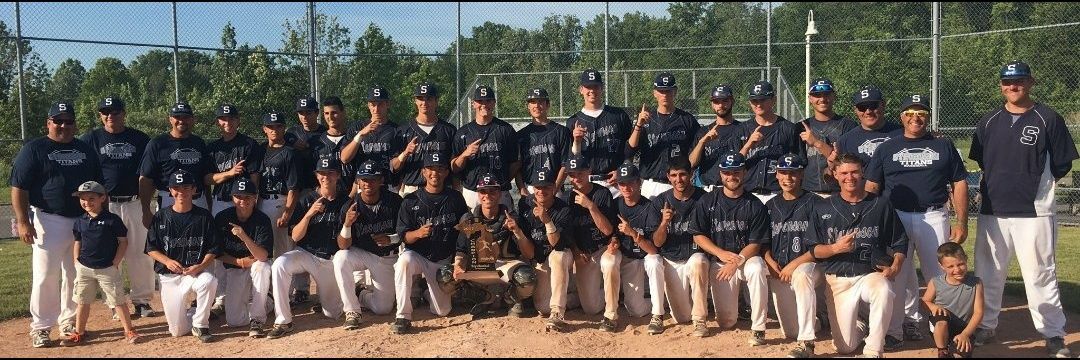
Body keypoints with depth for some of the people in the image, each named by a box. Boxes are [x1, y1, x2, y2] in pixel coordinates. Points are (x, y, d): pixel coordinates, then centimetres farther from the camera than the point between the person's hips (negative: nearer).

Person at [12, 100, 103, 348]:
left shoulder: (86, 150, 13)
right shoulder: (34, 149, -2)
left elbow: (98, 186, 18)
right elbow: (19, 187, -6)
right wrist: (23, 221, -14)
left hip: (84, 221, 5)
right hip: (48, 221, -5)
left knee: (75, 276, 9)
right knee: (46, 276, -5)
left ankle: (69, 322, 21)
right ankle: (40, 327, 5)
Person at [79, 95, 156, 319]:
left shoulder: (141, 139, 8)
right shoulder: (90, 139, 6)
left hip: (136, 204, 1)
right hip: (105, 205, -1)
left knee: (141, 254, 3)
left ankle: (142, 300, 12)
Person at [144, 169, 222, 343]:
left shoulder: (204, 216, -1)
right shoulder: (160, 217, 2)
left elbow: (213, 250, 0)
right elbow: (151, 249, 5)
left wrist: (201, 266, -17)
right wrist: (168, 261, -14)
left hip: (196, 271, -1)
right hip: (169, 276, 1)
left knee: (209, 281, -39)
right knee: (178, 331, -5)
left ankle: (200, 324, -15)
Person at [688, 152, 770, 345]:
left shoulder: (755, 206, -3)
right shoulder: (707, 202, 2)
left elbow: (755, 244, -7)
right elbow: (698, 236, 1)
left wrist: (736, 261, -23)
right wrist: (721, 253, -14)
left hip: (747, 257, -1)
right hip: (719, 262, 1)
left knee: (757, 268, -39)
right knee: (726, 322, -6)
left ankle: (758, 328, -28)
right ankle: (731, 304, 33)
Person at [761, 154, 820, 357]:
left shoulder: (813, 203, -2)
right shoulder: (771, 206, 15)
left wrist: (794, 264, -14)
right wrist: (771, 262, -1)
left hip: (808, 265, -5)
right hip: (778, 272, 5)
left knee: (801, 275, -42)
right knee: (790, 332, -1)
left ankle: (806, 343, -40)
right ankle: (812, 318, 37)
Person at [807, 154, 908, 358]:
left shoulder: (881, 205, 5)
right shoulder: (823, 209, 6)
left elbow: (899, 244, 9)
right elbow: (813, 250, 5)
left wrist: (895, 267, -9)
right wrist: (836, 248, -15)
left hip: (872, 274, -1)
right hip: (838, 281, 1)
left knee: (885, 291, -39)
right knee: (845, 347, -3)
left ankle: (873, 351, -22)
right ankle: (859, 324, 32)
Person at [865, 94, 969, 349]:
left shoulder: (944, 146, 10)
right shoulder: (886, 148, 9)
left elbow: (959, 184, 8)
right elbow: (871, 187, 7)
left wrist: (961, 222, 0)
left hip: (934, 218, 0)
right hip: (896, 218, 0)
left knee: (940, 275, 0)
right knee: (896, 275, 3)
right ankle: (895, 329, 11)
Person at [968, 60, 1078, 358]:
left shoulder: (1049, 119, -3)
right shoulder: (989, 121, 9)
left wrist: (1035, 184, 2)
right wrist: (999, 184, 9)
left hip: (1033, 212, -4)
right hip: (992, 211, 4)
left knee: (1040, 274, -1)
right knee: (988, 273, 11)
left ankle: (1054, 335, 10)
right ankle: (985, 326, 24)